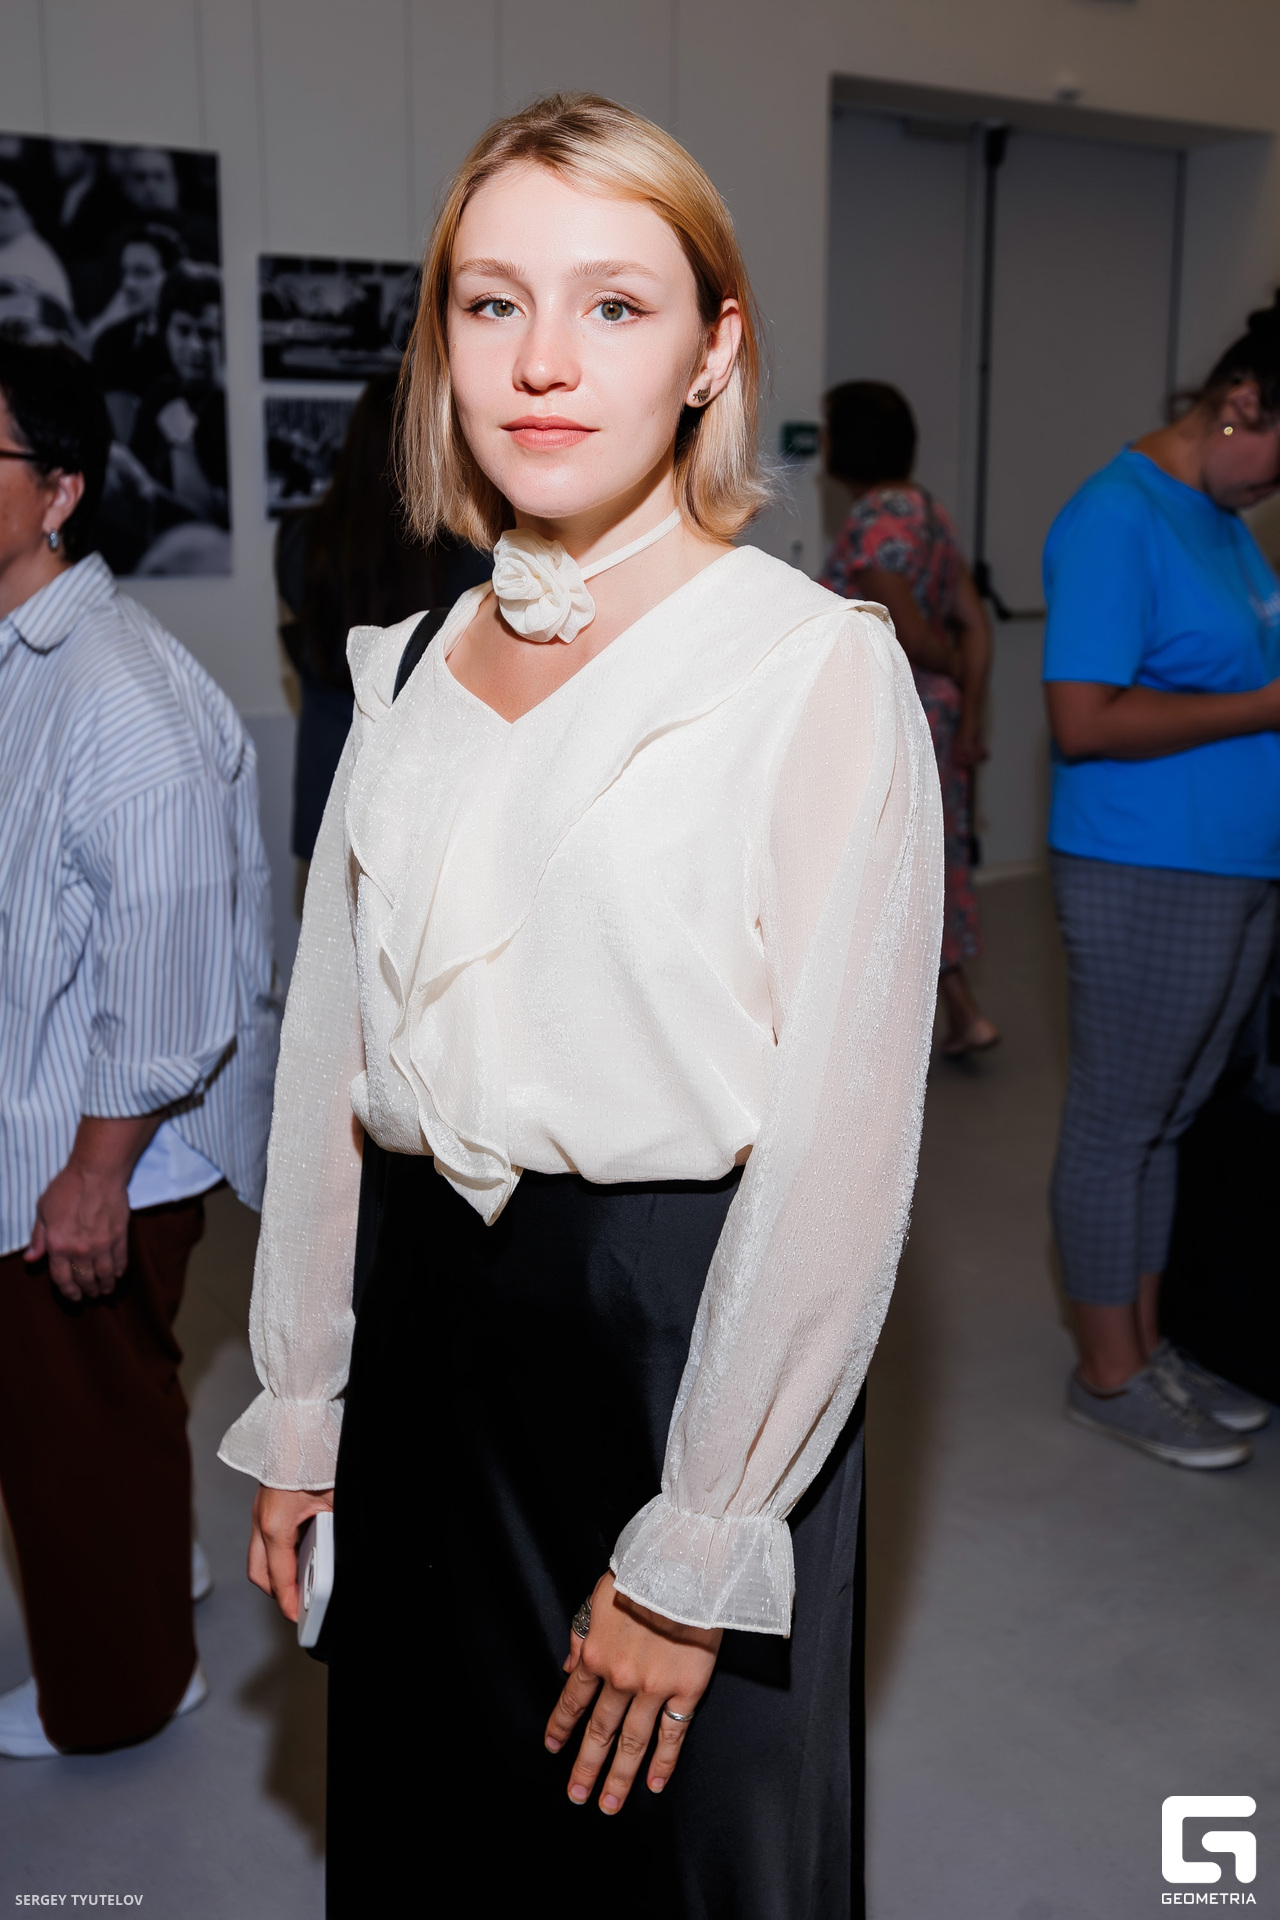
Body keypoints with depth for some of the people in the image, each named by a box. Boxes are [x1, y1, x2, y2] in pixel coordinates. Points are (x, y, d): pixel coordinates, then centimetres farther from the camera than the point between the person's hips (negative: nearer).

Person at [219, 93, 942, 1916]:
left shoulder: (819, 668, -13)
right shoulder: (411, 670, 5)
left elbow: (836, 1149, -15)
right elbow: (329, 1061, 7)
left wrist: (694, 1551, -13)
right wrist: (298, 1413, 7)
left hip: (674, 1328, -5)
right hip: (423, 1325, 5)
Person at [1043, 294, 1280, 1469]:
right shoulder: (1116, 521, -15)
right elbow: (1084, 719, -22)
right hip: (1147, 878, -9)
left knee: (1169, 1118, 17)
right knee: (1119, 1123, 4)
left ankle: (1145, 1341, 31)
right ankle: (1109, 1376, 19)